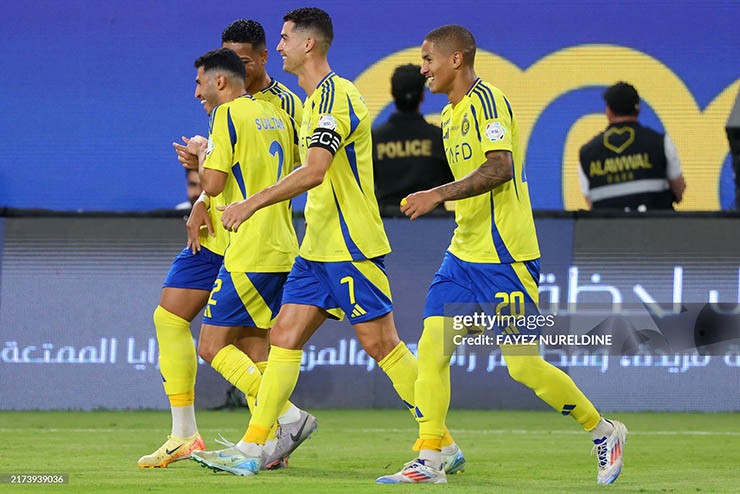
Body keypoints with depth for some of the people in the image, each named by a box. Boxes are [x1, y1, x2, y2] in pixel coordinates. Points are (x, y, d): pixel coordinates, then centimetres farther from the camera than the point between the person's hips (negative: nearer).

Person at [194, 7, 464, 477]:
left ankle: (444, 446, 0)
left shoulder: (336, 97, -16)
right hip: (319, 246, 10)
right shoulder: (317, 99, 16)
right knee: (285, 336, 3)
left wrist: (251, 204, -27)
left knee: (381, 343, -7)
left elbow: (314, 171, -27)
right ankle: (252, 449, 2)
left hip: (351, 246, -10)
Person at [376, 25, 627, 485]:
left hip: (504, 257, -9)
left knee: (524, 364, -6)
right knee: (431, 347, -3)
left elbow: (500, 168, -25)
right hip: (464, 254, 9)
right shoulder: (451, 114, 16)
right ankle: (429, 460, -2)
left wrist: (439, 195, -28)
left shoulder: (486, 102, -13)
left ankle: (604, 432, 12)